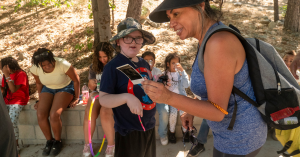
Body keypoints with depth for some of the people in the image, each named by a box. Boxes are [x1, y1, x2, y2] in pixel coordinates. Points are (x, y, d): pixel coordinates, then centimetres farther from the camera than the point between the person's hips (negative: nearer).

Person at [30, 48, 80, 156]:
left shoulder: (63, 64, -30)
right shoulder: (35, 69, -16)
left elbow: (76, 79, -15)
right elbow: (39, 83, 7)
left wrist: (76, 98, -8)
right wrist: (40, 100, 8)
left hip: (65, 88, -4)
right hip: (48, 89, 4)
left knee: (54, 115, -26)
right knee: (40, 115, -19)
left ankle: (58, 141, 3)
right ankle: (49, 140, 8)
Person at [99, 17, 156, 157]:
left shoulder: (144, 64, 4)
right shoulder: (113, 66, -16)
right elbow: (103, 99, -18)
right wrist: (126, 97, -33)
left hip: (149, 127, 7)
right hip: (129, 131, -7)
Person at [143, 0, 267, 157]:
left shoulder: (219, 42, -31)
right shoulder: (211, 38, 0)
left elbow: (218, 111, -27)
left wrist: (169, 98, -36)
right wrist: (192, 111, 10)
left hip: (238, 138, -9)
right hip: (238, 129, 9)